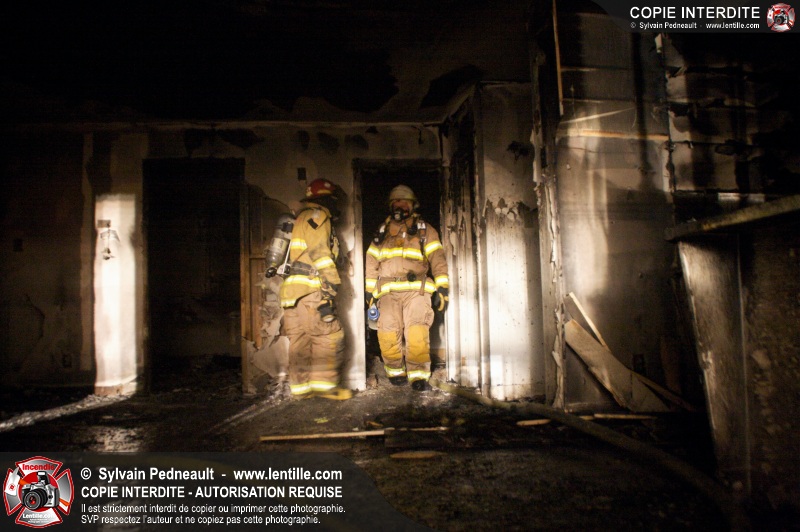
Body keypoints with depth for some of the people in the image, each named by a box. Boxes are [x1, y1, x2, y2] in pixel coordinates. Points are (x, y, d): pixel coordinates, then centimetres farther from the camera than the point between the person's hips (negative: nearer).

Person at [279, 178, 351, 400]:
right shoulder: (317, 216, -1)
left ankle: (301, 387, 13)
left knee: (300, 340, 9)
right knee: (330, 336, -6)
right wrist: (331, 285, -16)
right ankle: (325, 383, -6)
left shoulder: (301, 219, 28)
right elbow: (320, 252, -14)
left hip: (292, 291, 10)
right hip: (310, 291, -9)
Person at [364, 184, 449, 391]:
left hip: (416, 290, -2)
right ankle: (396, 373, 12)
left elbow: (438, 259, 4)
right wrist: (369, 291, 16)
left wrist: (442, 288, -7)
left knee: (417, 334, -18)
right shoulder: (382, 233, 22)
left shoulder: (424, 230, 13)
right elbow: (371, 263, 23)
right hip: (388, 293, 3)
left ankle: (419, 377, -10)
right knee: (387, 336, -7)